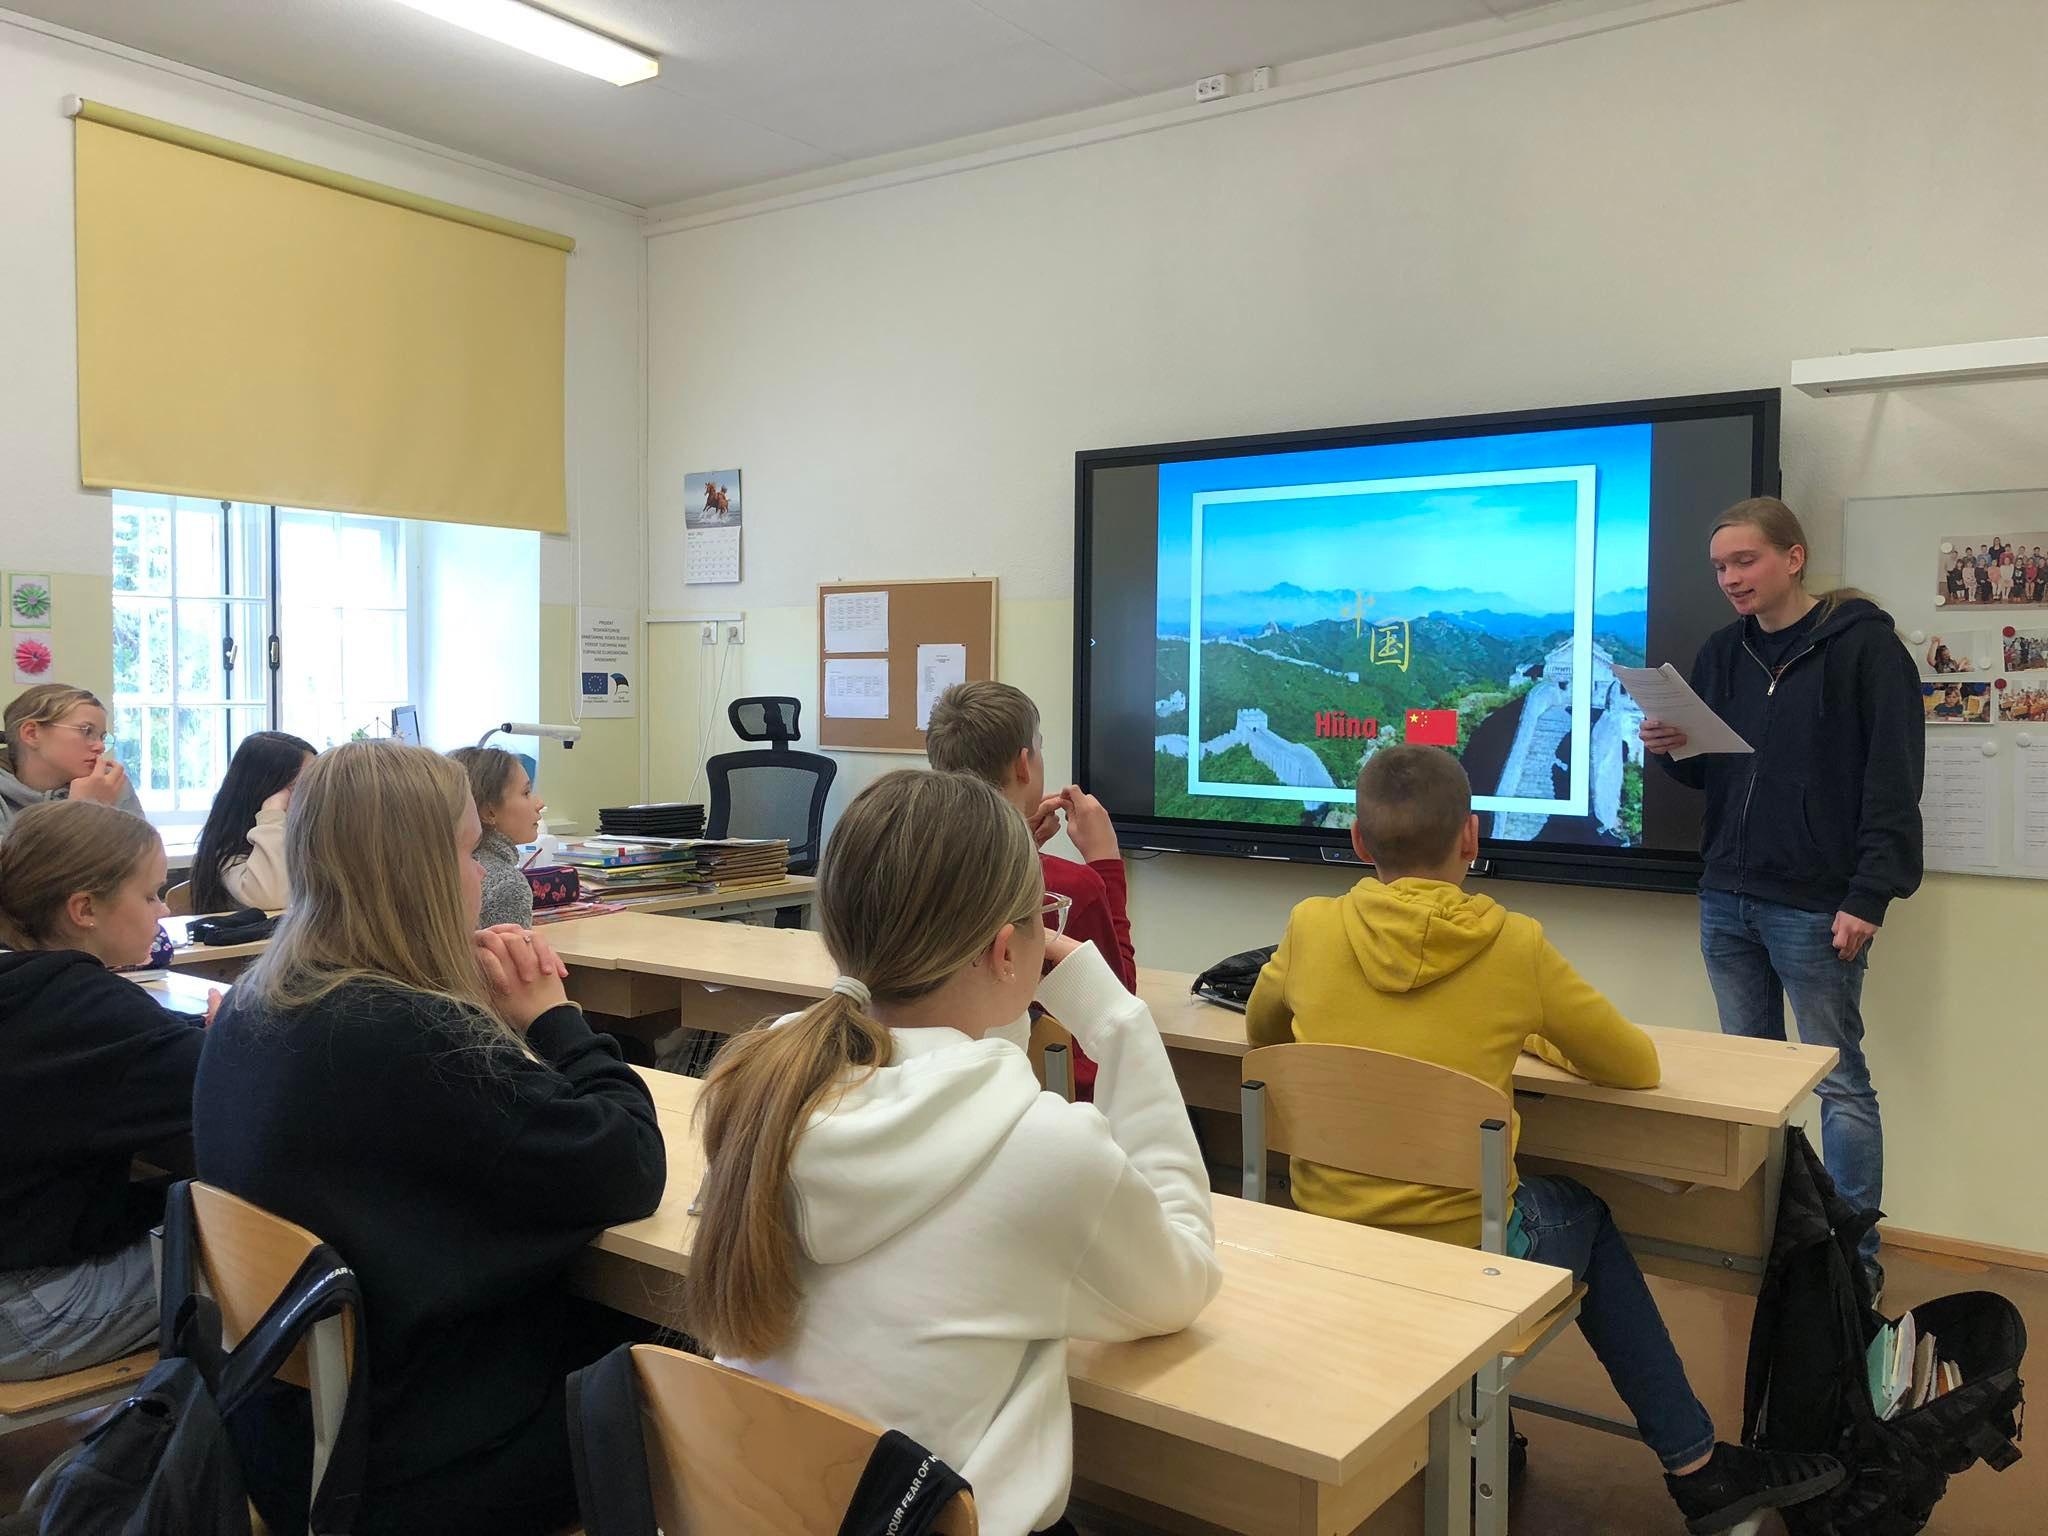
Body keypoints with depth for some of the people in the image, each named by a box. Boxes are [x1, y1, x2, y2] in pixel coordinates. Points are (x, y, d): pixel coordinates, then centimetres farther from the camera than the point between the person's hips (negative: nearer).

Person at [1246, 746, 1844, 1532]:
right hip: (1461, 1248, -3)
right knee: (1582, 1212, 29)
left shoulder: (1312, 927, -7)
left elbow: (1259, 1029, 14)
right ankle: (1694, 1465, 36)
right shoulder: (1515, 946, -12)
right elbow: (1636, 1066, 2)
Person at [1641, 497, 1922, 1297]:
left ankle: (1857, 1255, 11)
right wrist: (1675, 749, -5)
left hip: (1815, 907, -6)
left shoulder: (1862, 644, -7)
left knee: (1838, 1080, 1)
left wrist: (1868, 898, -17)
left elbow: (1892, 781, -11)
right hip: (1726, 901, 6)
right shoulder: (1721, 651, 10)